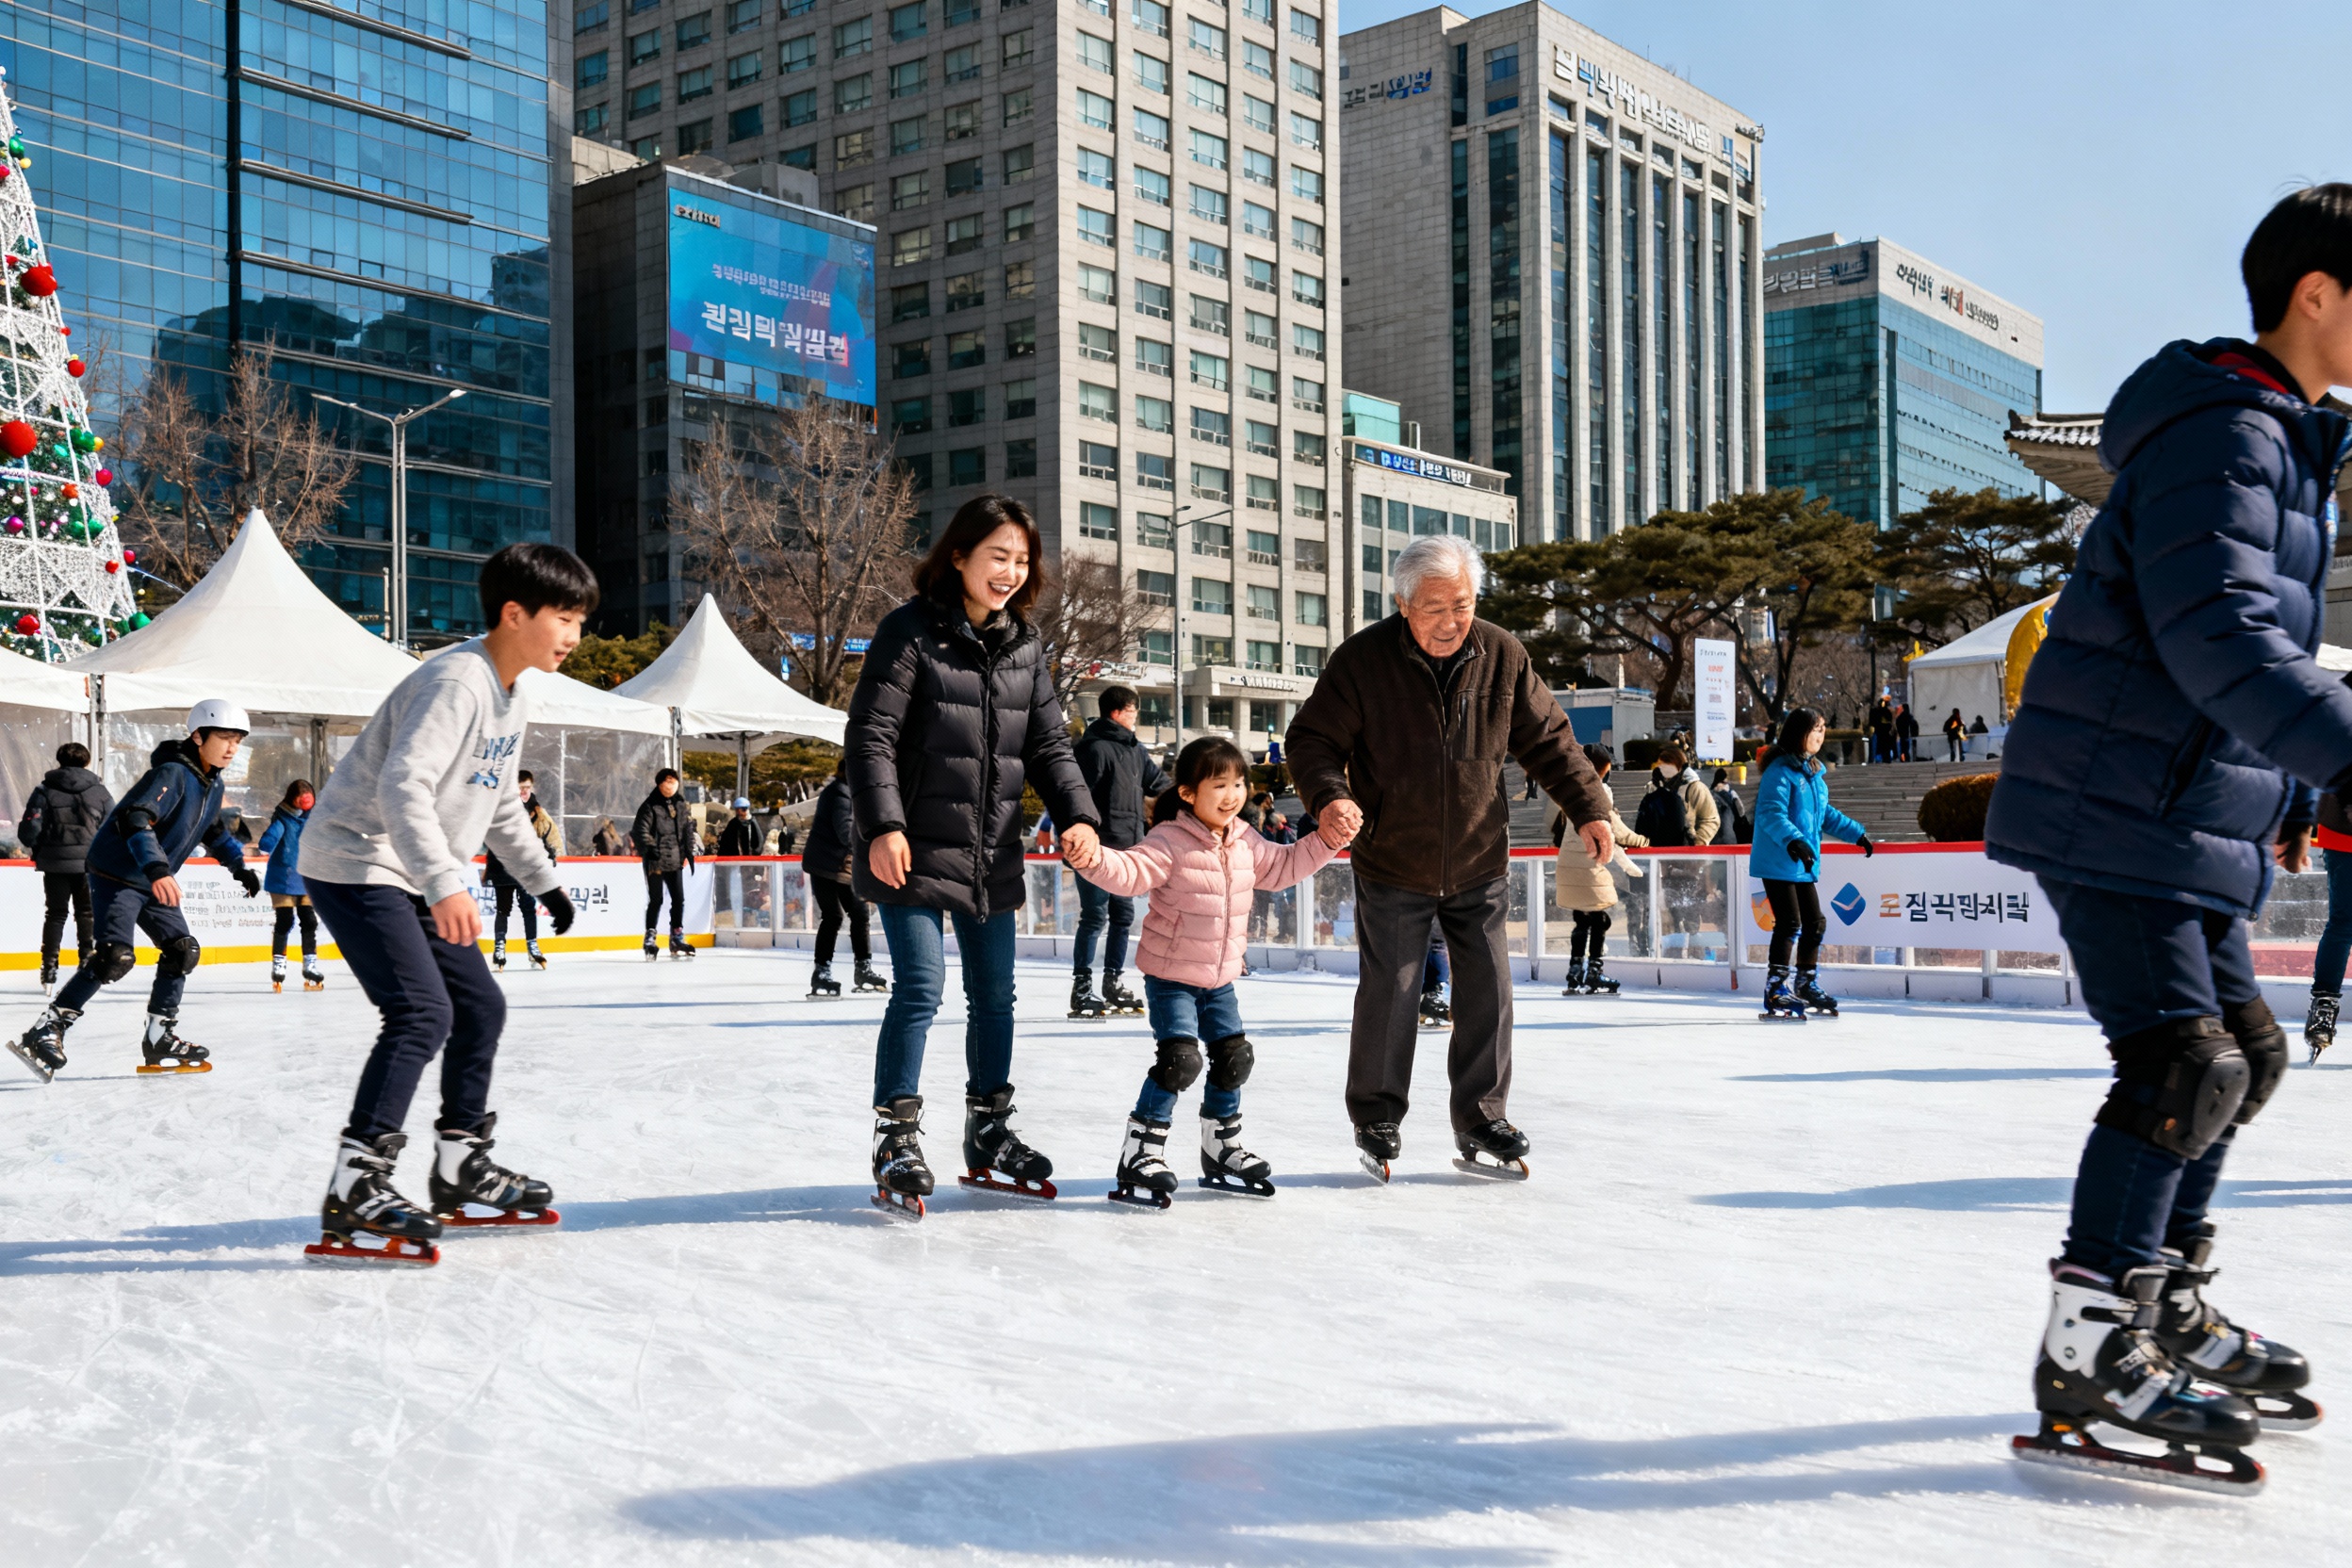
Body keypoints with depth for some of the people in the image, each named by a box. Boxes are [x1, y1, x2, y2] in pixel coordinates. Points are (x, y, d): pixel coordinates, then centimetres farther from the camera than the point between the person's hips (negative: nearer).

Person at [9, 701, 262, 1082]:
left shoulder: (212, 784, 7)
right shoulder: (172, 773, -22)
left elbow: (213, 832, 27)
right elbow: (135, 819, -36)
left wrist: (241, 867, 26)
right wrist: (156, 868, -49)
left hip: (152, 882, 9)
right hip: (116, 875, -9)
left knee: (183, 950, 4)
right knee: (116, 956, -21)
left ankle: (160, 1041, 12)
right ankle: (44, 1033, -16)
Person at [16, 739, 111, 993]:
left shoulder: (44, 790, -1)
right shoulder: (99, 791, 1)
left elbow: (29, 830, -6)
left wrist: (36, 849, 14)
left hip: (55, 863, 0)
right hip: (89, 863, 0)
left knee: (55, 914, 11)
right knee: (87, 914, 12)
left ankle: (49, 968, 7)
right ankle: (87, 965, 7)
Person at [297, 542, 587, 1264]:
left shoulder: (513, 701, 9)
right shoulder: (456, 682, -22)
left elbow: (499, 801, 23)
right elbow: (402, 787, -33)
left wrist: (543, 878, 25)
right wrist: (445, 883, -42)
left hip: (412, 875, 10)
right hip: (355, 862, -10)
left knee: (480, 1007, 13)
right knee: (422, 1013, -20)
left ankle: (461, 1164, 27)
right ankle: (353, 1188, -19)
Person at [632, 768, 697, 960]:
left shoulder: (680, 806, 12)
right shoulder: (649, 806, -6)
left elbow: (688, 830, 17)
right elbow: (641, 831, -12)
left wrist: (688, 853, 10)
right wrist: (653, 850, -20)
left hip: (675, 861, 6)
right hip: (655, 862, -6)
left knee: (679, 899, 7)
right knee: (656, 900, -3)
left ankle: (677, 938, 16)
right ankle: (650, 939, 6)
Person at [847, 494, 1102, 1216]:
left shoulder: (1025, 645, 8)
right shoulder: (911, 630, -9)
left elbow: (1049, 745, 9)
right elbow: (871, 736, -13)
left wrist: (1078, 815, -7)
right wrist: (883, 824, -24)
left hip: (992, 856, 6)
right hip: (916, 852, -6)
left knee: (994, 994, 13)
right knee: (920, 988, -10)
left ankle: (989, 1135, 28)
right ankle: (897, 1138, 4)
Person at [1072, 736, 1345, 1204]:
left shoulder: (1246, 842, 4)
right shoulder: (1171, 841, -19)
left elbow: (1282, 868, 17)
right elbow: (1131, 871, -32)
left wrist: (1327, 842, 10)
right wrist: (1095, 860, -51)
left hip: (1220, 977, 7)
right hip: (1171, 975, -7)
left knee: (1234, 1058, 11)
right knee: (1180, 1060, -17)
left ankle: (1222, 1151, 30)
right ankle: (1140, 1155, -6)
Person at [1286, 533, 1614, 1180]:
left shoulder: (1502, 655, -4)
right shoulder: (1362, 659, -14)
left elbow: (1546, 738, 6)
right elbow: (1312, 739, -8)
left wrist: (1588, 806, 0)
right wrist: (1329, 797, -27)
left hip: (1479, 866, 3)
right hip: (1392, 868, -3)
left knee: (1488, 992, 5)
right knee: (1388, 997, 0)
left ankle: (1481, 1119, 22)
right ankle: (1376, 1120, 20)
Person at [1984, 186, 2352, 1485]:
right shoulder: (2221, 434, -15)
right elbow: (2219, 639, -29)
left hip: (2188, 821, 11)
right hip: (2113, 816, -11)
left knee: (2243, 1054, 15)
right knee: (2183, 1065, -13)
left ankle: (2169, 1309, 27)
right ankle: (2087, 1354, -5)